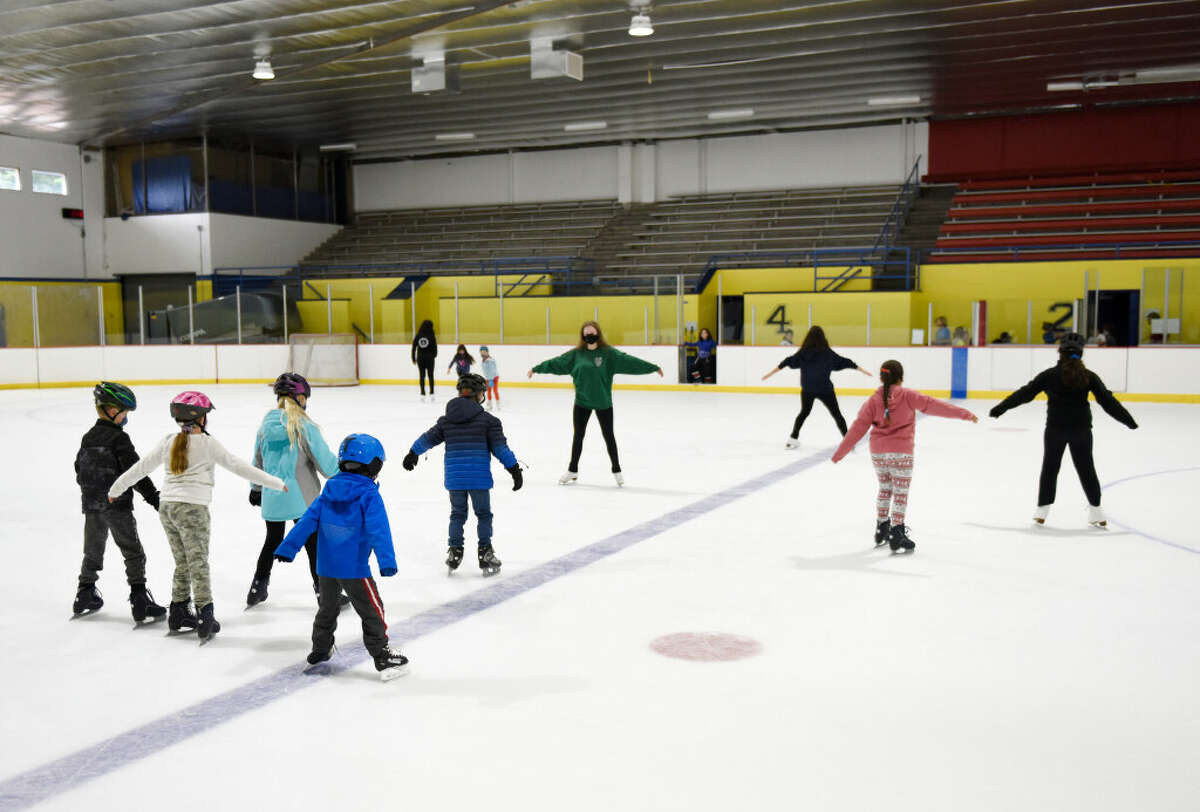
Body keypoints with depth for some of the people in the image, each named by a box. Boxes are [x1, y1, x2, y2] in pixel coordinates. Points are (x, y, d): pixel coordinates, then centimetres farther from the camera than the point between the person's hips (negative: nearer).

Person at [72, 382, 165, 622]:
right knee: (133, 553, -1)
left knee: (93, 550, 21)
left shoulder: (88, 438, 8)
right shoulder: (118, 438, -14)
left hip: (91, 505, 7)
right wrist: (153, 496, -18)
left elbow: (79, 468, 18)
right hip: (117, 505, -7)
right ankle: (139, 600, -4)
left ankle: (85, 594, 30)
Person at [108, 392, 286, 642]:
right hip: (192, 508, -6)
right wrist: (276, 483, -5)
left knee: (182, 563, 17)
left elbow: (142, 466, 15)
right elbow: (239, 467, -9)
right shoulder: (207, 443, -8)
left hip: (167, 507, 6)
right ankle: (205, 617, -5)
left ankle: (178, 613, 23)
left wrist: (116, 489, 30)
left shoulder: (169, 442, 8)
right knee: (198, 564, -3)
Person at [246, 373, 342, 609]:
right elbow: (324, 458, -12)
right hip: (300, 497, -6)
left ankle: (257, 588, 26)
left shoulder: (266, 424, 4)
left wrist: (256, 489, 27)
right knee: (313, 542, 4)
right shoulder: (303, 425, -13)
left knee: (273, 540, 22)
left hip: (272, 497, 6)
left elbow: (258, 460, 14)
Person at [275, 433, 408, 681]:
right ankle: (382, 658, 3)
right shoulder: (368, 495, -13)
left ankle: (320, 650, 38)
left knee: (328, 607, 24)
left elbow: (308, 519, 5)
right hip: (353, 567, -6)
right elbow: (378, 530, -22)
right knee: (371, 610, 3)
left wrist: (288, 547, 7)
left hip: (325, 565, 6)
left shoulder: (329, 491, 6)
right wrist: (387, 561, -28)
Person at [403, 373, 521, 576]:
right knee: (484, 514, 10)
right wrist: (514, 468, -1)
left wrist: (413, 453, 34)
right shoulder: (488, 420, -4)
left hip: (454, 477, 3)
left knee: (457, 514, 18)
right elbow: (500, 447, -7)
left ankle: (455, 551, 19)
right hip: (479, 476, -3)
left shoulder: (446, 420, 7)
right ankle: (485, 554, 11)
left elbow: (429, 438, 18)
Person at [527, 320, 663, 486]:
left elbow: (629, 361, -11)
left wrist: (654, 367, -16)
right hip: (582, 401, 2)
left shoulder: (609, 353, -7)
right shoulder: (576, 354, 0)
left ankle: (617, 470, 24)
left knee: (608, 435, 9)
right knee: (578, 435, 12)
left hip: (603, 402, -2)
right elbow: (557, 362, 6)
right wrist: (537, 368, 9)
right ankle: (572, 470, 26)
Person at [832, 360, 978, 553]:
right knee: (900, 493, 2)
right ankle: (896, 535, -2)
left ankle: (881, 529, 30)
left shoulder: (873, 400, 1)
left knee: (884, 490, 21)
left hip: (878, 452, 4)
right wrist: (964, 414, -10)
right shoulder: (908, 396, -6)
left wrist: (840, 453, 5)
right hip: (901, 452, -4)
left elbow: (858, 427, 0)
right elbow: (932, 405, -12)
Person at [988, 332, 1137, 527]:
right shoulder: (1088, 376, -2)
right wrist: (1128, 419, 10)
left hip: (1055, 429, -1)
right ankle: (1095, 510, 16)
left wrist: (1001, 408, 3)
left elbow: (1025, 393, -4)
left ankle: (1042, 510, 12)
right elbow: (1107, 400, 1)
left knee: (1050, 467, 11)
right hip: (1081, 429, 1)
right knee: (1086, 468, 12)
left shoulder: (1049, 375, -5)